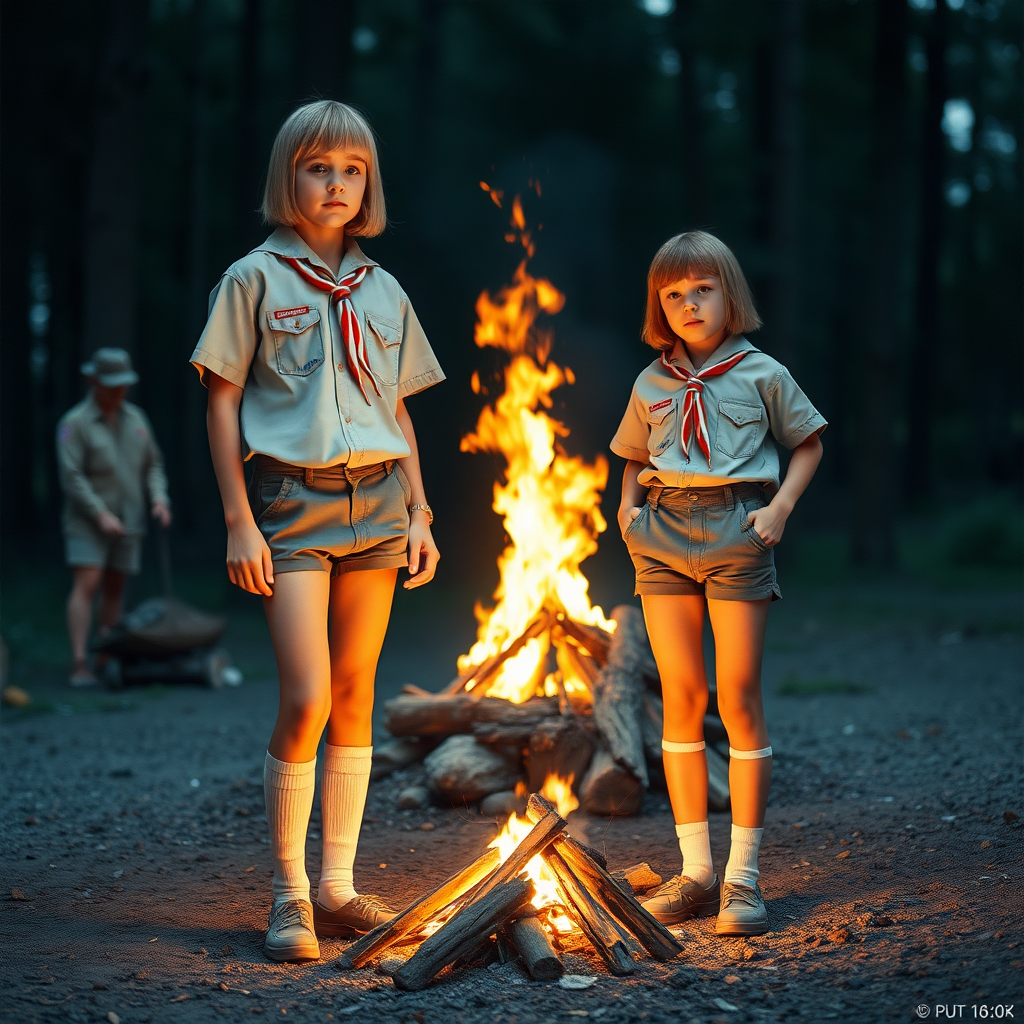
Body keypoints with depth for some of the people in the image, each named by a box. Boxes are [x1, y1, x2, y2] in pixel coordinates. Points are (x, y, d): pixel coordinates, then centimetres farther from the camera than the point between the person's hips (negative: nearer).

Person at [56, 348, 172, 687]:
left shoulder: (135, 417, 7)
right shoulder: (75, 423, -11)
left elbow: (152, 465, 13)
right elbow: (71, 477, -17)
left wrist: (159, 499, -4)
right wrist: (101, 515, -24)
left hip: (127, 521, 6)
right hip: (87, 521, -6)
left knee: (115, 589, 8)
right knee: (86, 585, -15)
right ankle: (79, 665, -20)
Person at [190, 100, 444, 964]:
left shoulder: (383, 293, 13)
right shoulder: (255, 280, 0)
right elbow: (223, 403, -2)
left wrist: (419, 513, 11)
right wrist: (239, 521, -9)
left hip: (375, 503, 4)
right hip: (293, 502, -4)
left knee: (356, 697, 6)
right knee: (307, 699, -12)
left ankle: (338, 889, 15)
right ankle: (288, 895, 1)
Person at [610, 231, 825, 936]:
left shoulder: (762, 374, 5)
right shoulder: (653, 384, 13)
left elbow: (809, 443, 12)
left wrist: (780, 507, -3)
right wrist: (629, 506, 5)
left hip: (737, 533, -3)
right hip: (662, 535, 3)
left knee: (740, 700, -3)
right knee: (682, 698, 3)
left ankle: (743, 876, 3)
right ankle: (695, 872, 10)